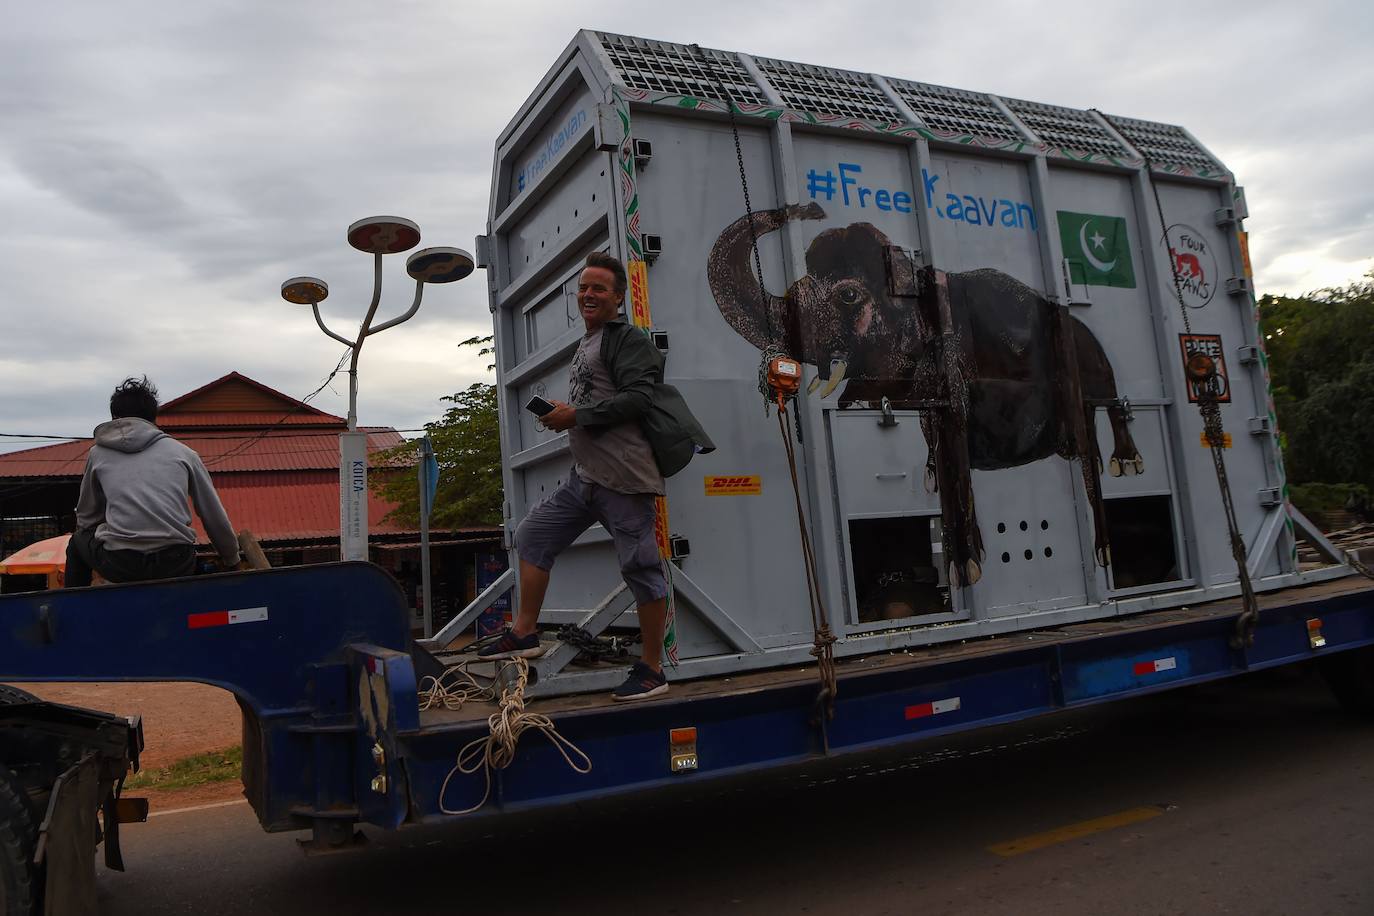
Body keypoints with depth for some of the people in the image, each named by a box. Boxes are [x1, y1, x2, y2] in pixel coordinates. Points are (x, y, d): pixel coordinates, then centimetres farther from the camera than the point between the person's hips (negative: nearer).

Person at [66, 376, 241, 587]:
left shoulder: (98, 453, 15)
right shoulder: (183, 452, 12)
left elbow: (86, 518, 23)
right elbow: (215, 516, 14)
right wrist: (232, 560, 26)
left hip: (119, 566, 0)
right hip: (177, 567, 0)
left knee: (78, 541, 31)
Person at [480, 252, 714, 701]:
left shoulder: (628, 339, -6)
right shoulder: (586, 345, 23)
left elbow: (638, 398, -19)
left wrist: (575, 415, -15)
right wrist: (561, 415, 12)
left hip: (624, 477, -10)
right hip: (586, 475, 10)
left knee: (641, 566, -4)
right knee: (533, 535, 12)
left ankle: (652, 669, 7)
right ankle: (525, 633, 20)